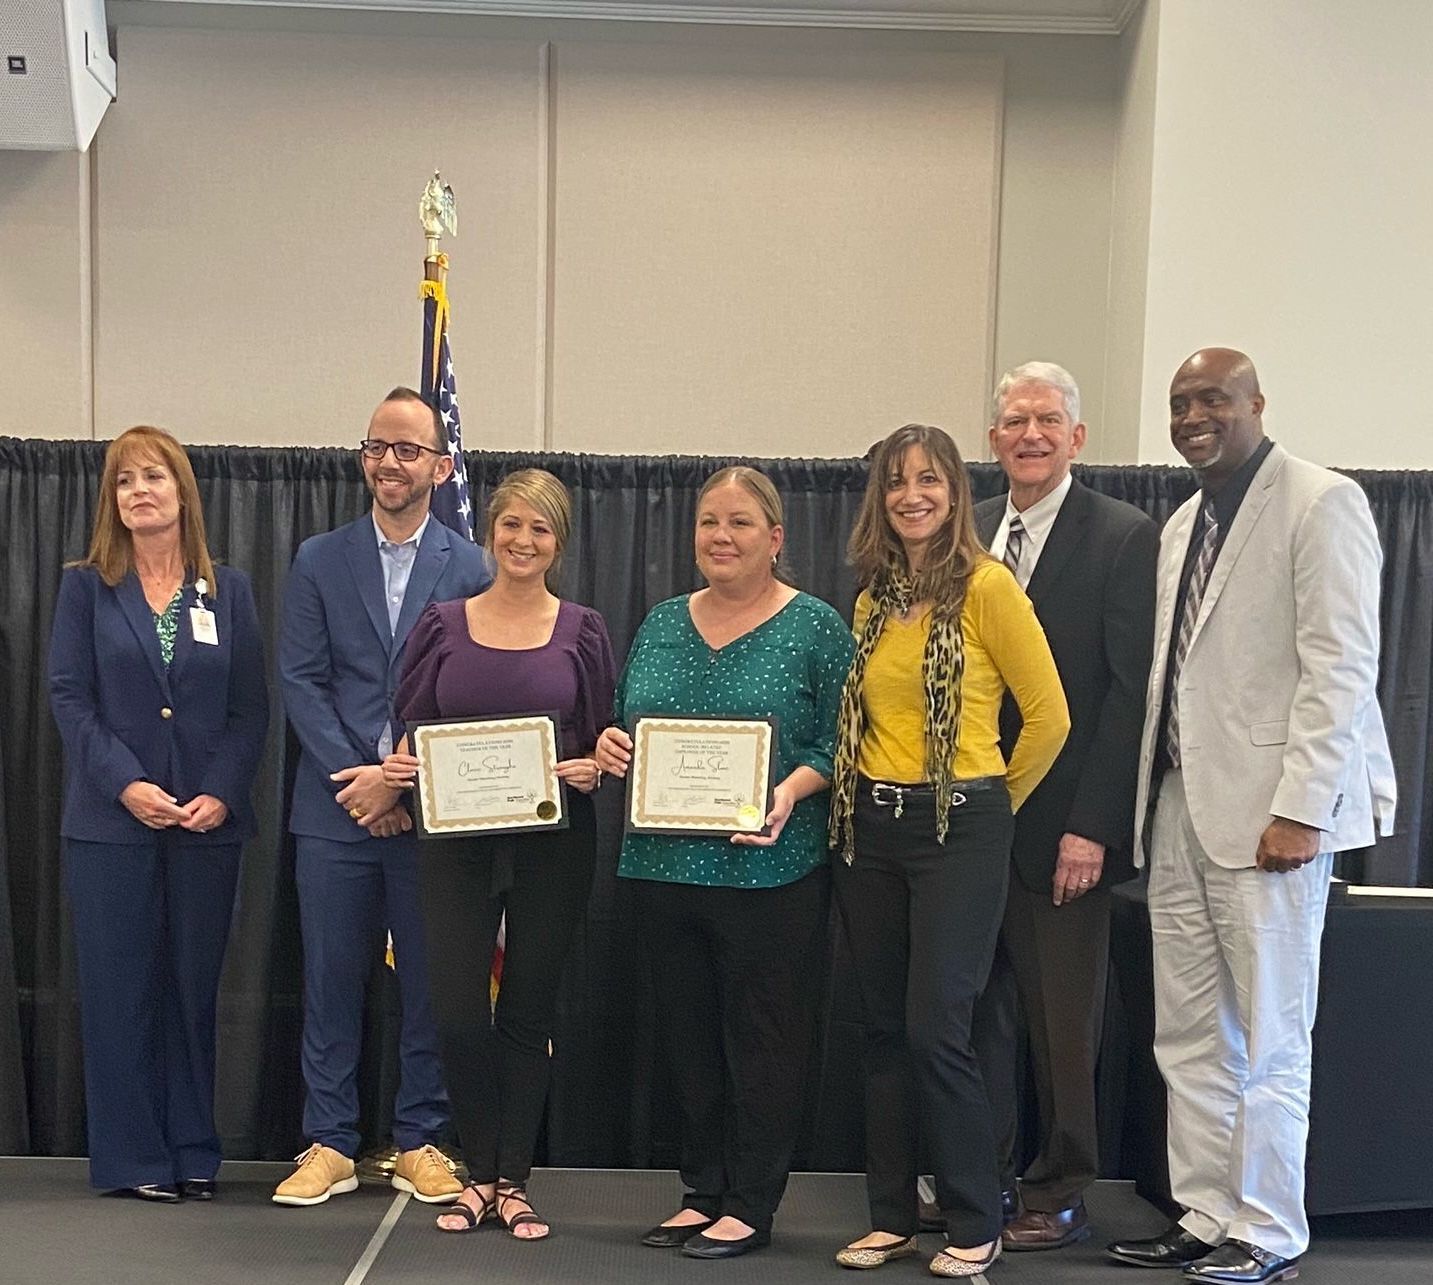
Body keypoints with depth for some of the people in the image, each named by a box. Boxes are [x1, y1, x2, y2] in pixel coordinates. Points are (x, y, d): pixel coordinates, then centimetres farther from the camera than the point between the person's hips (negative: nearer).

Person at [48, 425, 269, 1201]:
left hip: (208, 821, 1)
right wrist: (126, 784, -14)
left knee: (194, 987, 6)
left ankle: (193, 1152, 15)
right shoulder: (86, 587, 5)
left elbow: (251, 708, 4)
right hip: (110, 822, -1)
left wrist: (221, 794, -10)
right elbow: (69, 697, -2)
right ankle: (132, 1158, 10)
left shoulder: (228, 591, 8)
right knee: (120, 988, 2)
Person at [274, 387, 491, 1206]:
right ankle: (330, 1145, 15)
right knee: (332, 982, 6)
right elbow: (301, 680, 1)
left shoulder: (470, 569, 3)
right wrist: (356, 778, -9)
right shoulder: (319, 561, 8)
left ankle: (422, 1144, 17)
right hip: (335, 808, 1)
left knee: (430, 984, 5)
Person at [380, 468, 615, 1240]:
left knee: (528, 1012, 7)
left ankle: (514, 1181, 20)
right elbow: (412, 733, 7)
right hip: (458, 839, 0)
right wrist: (398, 767, -13)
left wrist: (591, 770, -15)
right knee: (458, 1013, -4)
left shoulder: (581, 632, 3)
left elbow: (607, 741, 6)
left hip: (553, 843, 0)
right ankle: (480, 1172, 17)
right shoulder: (442, 625, 4)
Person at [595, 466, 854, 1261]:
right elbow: (626, 724, 18)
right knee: (686, 1035, 12)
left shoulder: (815, 627, -2)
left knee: (762, 1037, 2)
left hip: (768, 866, -5)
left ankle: (751, 1206, 13)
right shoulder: (662, 624, 12)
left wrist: (793, 789, -23)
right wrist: (608, 744, -4)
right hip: (666, 864, 5)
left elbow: (839, 741, -6)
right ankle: (702, 1190, 25)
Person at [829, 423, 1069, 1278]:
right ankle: (892, 1215, 21)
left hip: (958, 828, -6)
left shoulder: (986, 586, -9)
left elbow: (1049, 714, -7)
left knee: (936, 1029, -7)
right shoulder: (874, 599, 10)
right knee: (885, 1029, 10)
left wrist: (995, 801, 3)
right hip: (870, 824, 6)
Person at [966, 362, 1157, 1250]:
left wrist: (1092, 827, -15)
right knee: (980, 1013, 11)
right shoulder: (968, 535, 11)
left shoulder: (1123, 538, -5)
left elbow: (1130, 691, -10)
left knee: (1064, 1024, 6)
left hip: (1061, 825, -4)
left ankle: (1060, 1194, 19)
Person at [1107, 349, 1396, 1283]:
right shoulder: (1183, 525, 18)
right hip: (1180, 810, 8)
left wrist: (1300, 808, -18)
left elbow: (1342, 666, -13)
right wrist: (1151, 804, 9)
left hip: (1267, 813, -7)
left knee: (1268, 1041, 1)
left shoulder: (1320, 503, -6)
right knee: (1189, 1040, 11)